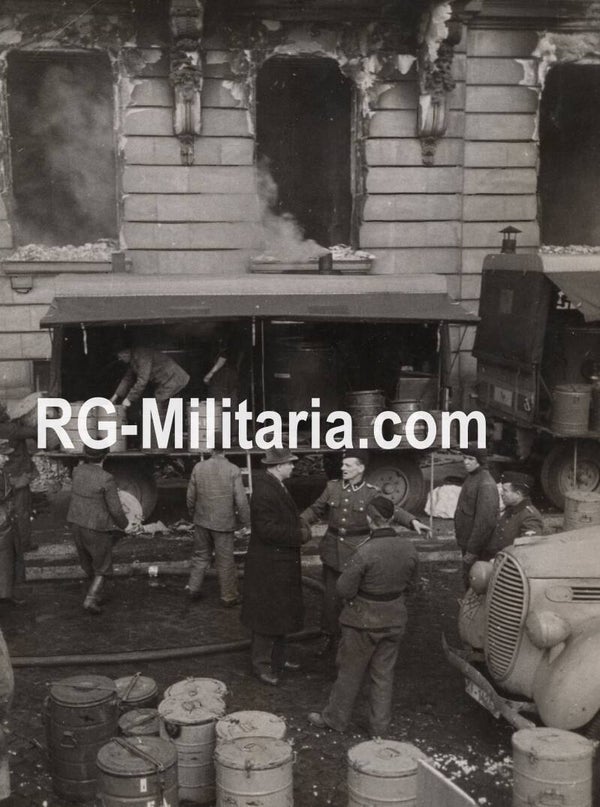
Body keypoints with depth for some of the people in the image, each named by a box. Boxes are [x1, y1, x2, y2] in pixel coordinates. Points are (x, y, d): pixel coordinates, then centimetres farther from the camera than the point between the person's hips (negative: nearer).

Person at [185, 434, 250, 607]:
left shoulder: (199, 467, -6)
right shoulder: (233, 471, -15)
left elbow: (191, 496, 2)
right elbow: (241, 501, -14)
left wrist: (193, 514, 20)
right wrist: (247, 523, 0)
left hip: (202, 521, 3)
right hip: (223, 523, -3)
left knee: (201, 555, 21)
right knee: (225, 561, 9)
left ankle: (194, 588, 24)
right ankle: (229, 597, 19)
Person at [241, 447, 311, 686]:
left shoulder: (277, 487, 8)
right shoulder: (264, 492, -23)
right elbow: (267, 529, -28)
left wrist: (301, 529, 2)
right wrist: (299, 535, -20)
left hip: (282, 564, 10)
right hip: (268, 567, -10)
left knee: (281, 613, 20)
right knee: (267, 615, 1)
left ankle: (277, 659, 33)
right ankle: (261, 664, 14)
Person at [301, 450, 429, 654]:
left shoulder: (372, 493, -6)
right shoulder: (332, 487, 3)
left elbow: (392, 510, -12)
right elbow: (316, 510, 11)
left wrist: (412, 521, -28)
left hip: (358, 553, -2)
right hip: (333, 551, 2)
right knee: (331, 597, 8)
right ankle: (328, 637, 24)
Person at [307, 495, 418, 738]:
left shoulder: (365, 552, -27)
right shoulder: (408, 548, -8)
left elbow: (344, 589, -21)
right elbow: (410, 583, 6)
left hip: (364, 620, -5)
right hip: (394, 619, 5)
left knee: (350, 672, 13)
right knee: (383, 674, 18)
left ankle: (335, 718, 30)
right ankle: (379, 726, 27)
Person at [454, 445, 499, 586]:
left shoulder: (486, 484, -21)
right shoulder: (471, 478, 11)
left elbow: (485, 521, -25)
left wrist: (472, 551, -23)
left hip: (477, 547, -9)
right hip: (467, 542, 9)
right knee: (468, 581, 18)